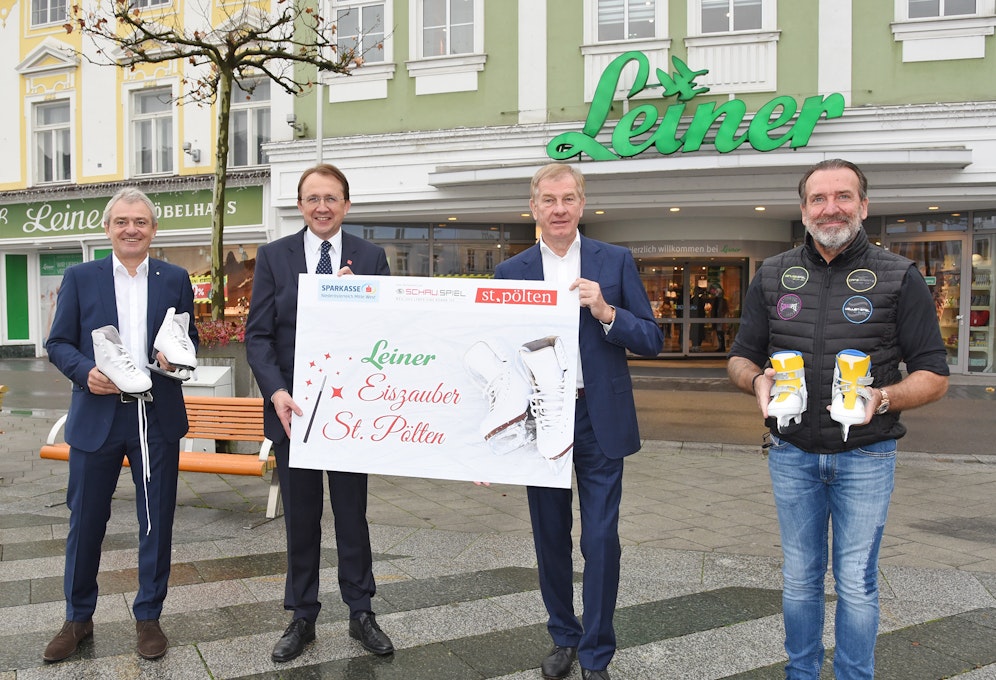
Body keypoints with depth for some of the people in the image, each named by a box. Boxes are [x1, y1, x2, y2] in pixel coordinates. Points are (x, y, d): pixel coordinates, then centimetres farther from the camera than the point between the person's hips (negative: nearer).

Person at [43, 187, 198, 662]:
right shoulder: (80, 278, 4)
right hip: (96, 417, 0)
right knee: (85, 521, 9)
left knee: (157, 522, 8)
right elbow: (58, 343, 4)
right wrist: (85, 372, -15)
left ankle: (148, 617, 25)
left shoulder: (175, 280, 6)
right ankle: (78, 619, 29)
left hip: (158, 419, 1)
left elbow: (189, 338, 11)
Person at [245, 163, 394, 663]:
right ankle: (302, 618, 28)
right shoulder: (273, 256, 2)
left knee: (352, 514, 11)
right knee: (300, 518, 12)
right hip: (293, 409, 1)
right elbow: (257, 335, -3)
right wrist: (276, 393, -18)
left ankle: (361, 613, 27)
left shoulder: (370, 258, 2)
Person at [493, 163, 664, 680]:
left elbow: (652, 341, -1)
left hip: (599, 419, -1)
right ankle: (563, 637, 34)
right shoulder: (510, 272, 3)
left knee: (600, 540, 1)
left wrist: (607, 313, -18)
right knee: (550, 536, 13)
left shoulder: (616, 262, 1)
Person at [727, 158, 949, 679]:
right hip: (792, 454, 3)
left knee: (856, 582, 7)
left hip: (865, 457, -2)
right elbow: (739, 358, 9)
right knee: (799, 577, 15)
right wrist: (757, 380, -14)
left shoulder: (899, 277, -3)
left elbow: (934, 375, -3)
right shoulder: (773, 276, 4)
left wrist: (883, 397, -22)